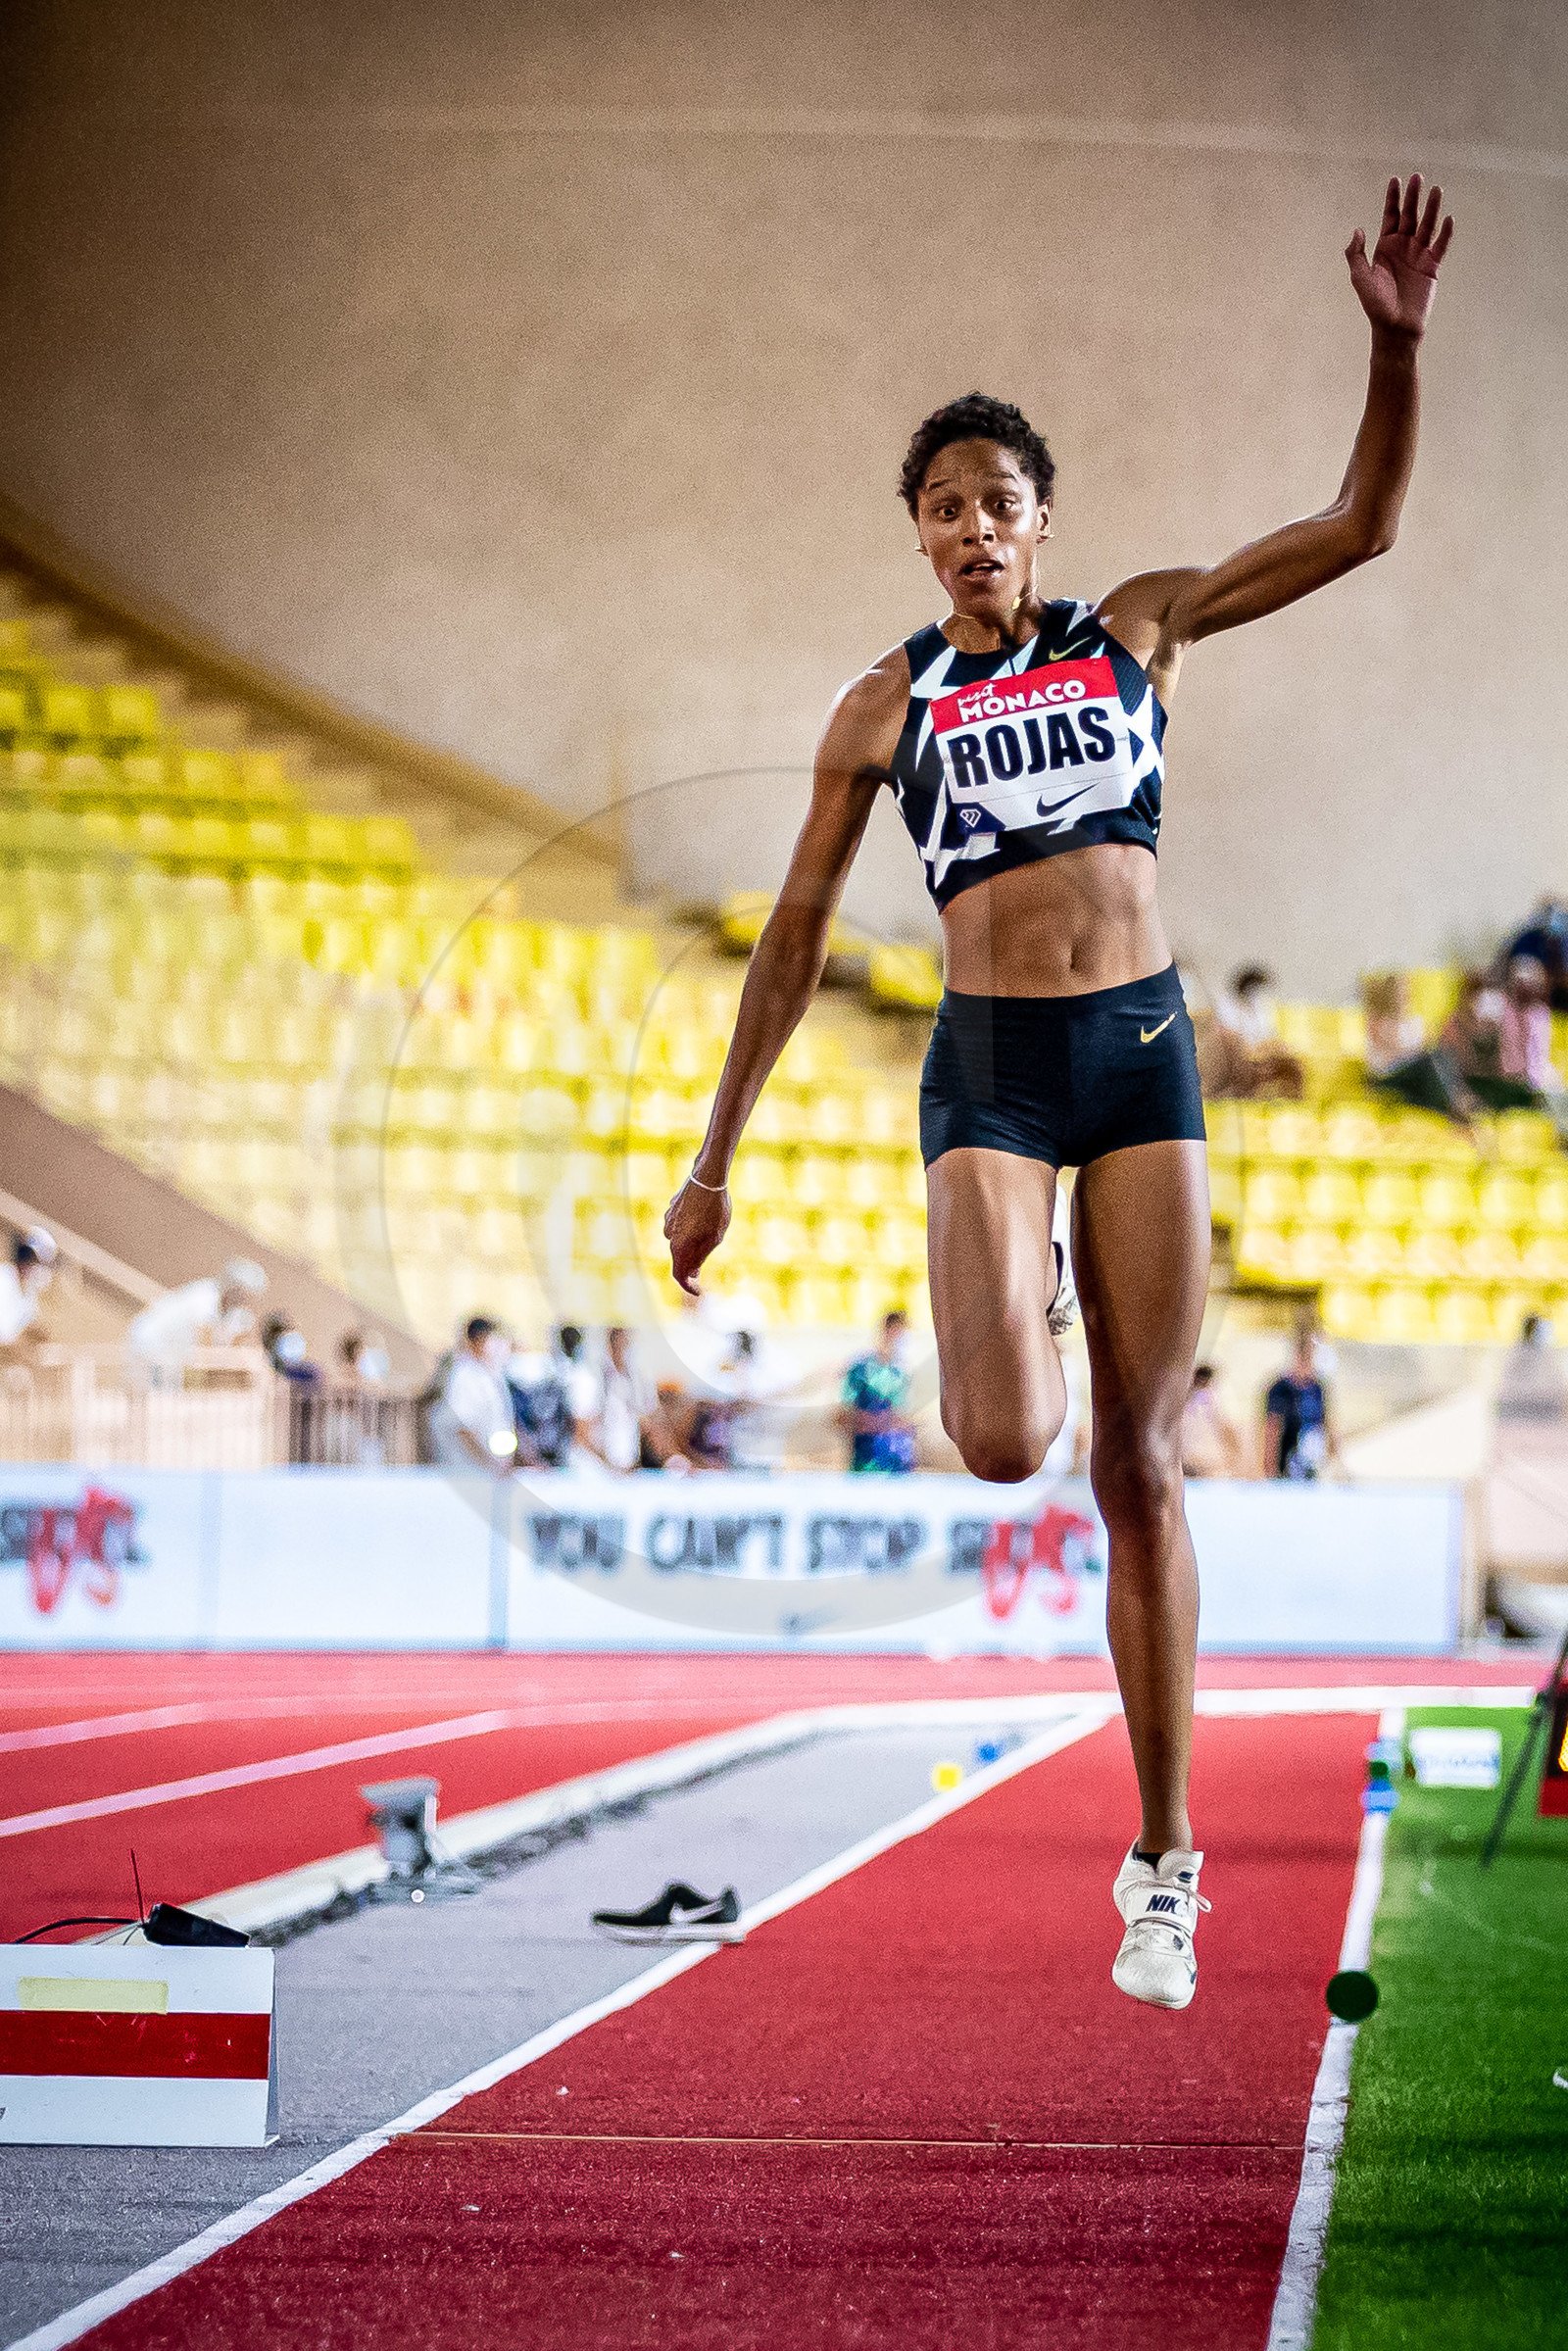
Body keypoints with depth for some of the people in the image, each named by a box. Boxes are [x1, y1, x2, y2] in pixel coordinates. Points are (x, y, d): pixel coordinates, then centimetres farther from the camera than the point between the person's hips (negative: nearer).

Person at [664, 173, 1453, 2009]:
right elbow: (794, 935, 10)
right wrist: (713, 1161, 9)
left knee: (1138, 1466, 2)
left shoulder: (1136, 631, 8)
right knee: (1003, 1444, -21)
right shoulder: (886, 706, 6)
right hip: (987, 1071, -1)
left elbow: (1359, 528, 6)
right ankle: (989, 1353, 20)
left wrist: (1395, 345, -9)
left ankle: (1163, 1864, 9)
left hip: (1143, 1054, 1)